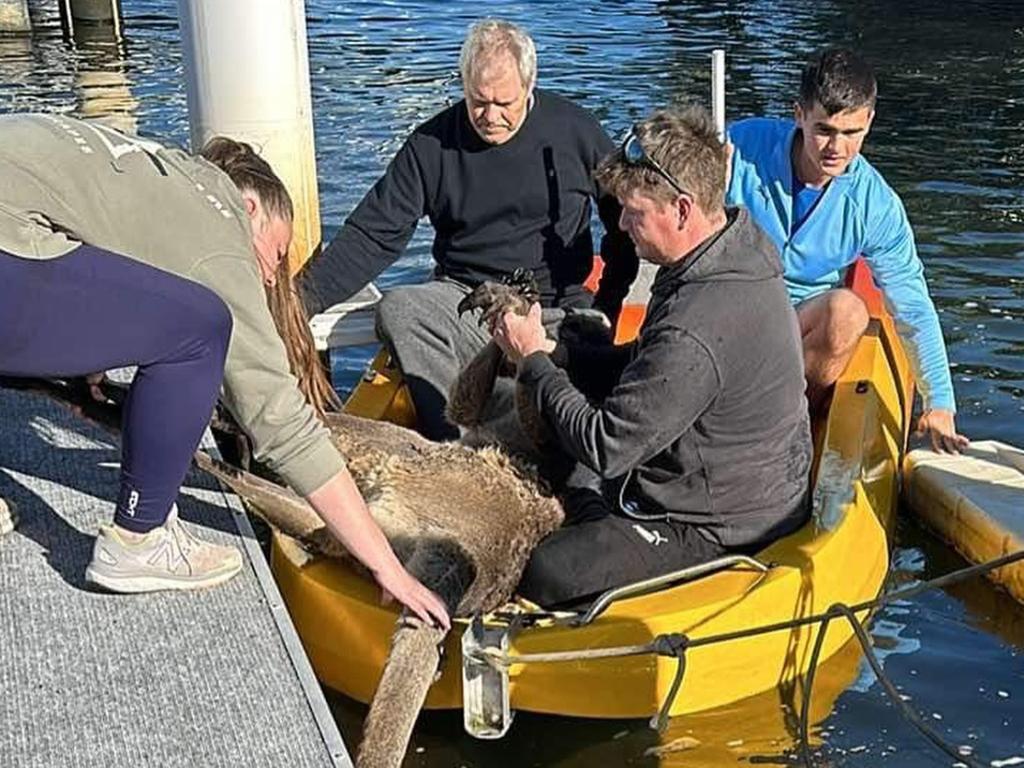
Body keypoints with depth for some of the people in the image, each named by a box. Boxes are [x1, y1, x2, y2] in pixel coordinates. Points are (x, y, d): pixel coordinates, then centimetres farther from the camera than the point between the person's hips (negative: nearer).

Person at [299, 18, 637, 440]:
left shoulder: (576, 132, 1)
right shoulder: (431, 144, 1)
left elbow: (626, 223, 12)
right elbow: (372, 235, 0)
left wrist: (604, 309, 3)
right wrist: (301, 298, -12)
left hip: (557, 307, -1)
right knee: (397, 310, -30)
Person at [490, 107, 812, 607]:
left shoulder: (696, 332, -34)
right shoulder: (736, 245, -1)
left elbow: (603, 446, -24)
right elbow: (643, 368, 8)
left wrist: (533, 360, -13)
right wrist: (551, 352, -4)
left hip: (721, 526, -10)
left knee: (544, 576, -16)